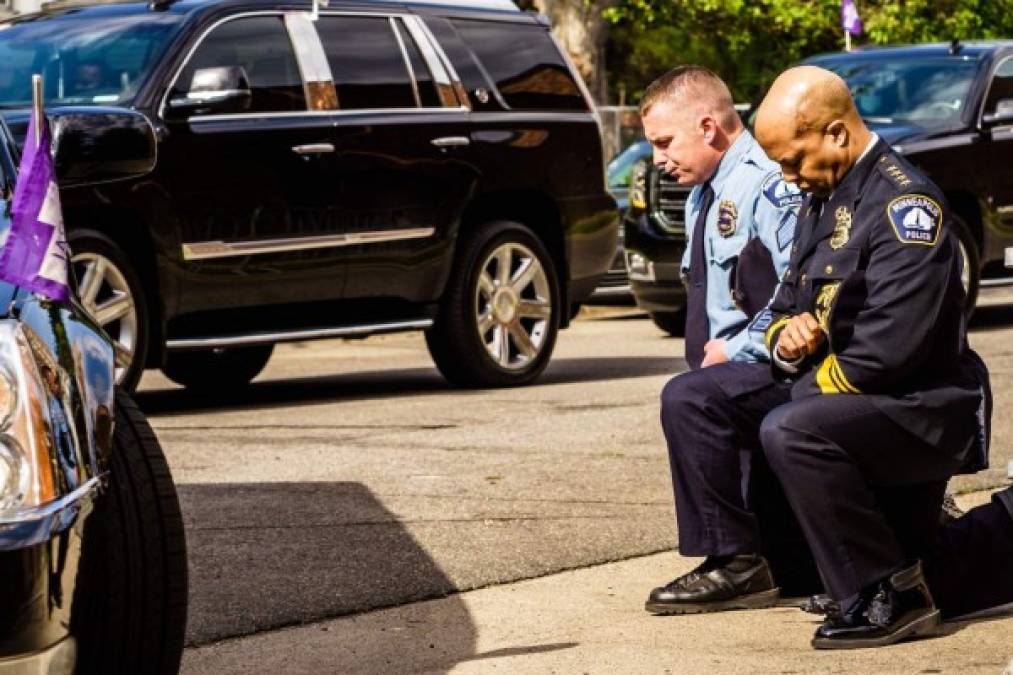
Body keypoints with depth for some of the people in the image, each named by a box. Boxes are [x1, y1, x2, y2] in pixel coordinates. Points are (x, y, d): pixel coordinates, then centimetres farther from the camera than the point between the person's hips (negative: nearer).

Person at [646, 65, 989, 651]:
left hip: (920, 405, -10)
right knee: (688, 398, 4)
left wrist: (813, 380, -15)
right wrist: (785, 336, -4)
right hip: (826, 385, 10)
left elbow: (891, 348, -28)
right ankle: (736, 565, 8)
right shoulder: (821, 198, 11)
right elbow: (788, 303, 21)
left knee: (791, 432, -36)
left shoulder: (905, 203, -20)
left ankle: (893, 594, -24)